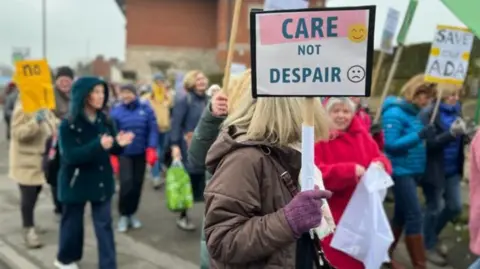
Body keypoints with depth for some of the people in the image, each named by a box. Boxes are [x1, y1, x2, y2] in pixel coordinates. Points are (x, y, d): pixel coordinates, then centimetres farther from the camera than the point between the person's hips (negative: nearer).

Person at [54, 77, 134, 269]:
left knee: (104, 224, 4)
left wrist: (119, 144, -20)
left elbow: (112, 150, 4)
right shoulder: (68, 125, -15)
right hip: (76, 182, -3)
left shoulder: (105, 121, -1)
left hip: (101, 180, 3)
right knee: (72, 222, 15)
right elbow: (70, 156, -23)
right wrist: (98, 145, -36)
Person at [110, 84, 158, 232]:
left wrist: (151, 149, -12)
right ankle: (123, 215, 9)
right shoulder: (116, 110, -6)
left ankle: (132, 213, 27)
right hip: (123, 153, -1)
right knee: (126, 183, -11)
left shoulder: (146, 109, -5)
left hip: (141, 153, 2)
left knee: (137, 184, 9)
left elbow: (153, 130, -5)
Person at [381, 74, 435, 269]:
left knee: (402, 214, 15)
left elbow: (411, 139, 12)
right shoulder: (395, 112, -14)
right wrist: (419, 136, -26)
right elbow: (390, 144, -20)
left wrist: (424, 137, -5)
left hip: (413, 171, 9)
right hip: (401, 171, -9)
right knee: (414, 216, -6)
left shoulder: (414, 112, 10)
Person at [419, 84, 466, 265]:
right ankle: (429, 246, 27)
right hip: (435, 170, -7)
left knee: (455, 207, 13)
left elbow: (458, 138, 13)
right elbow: (429, 143, -20)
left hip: (453, 169, 7)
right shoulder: (428, 113, -15)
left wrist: (464, 134, -9)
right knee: (434, 209, 6)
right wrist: (451, 133, -31)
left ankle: (433, 237, 37)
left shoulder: (456, 109, 4)